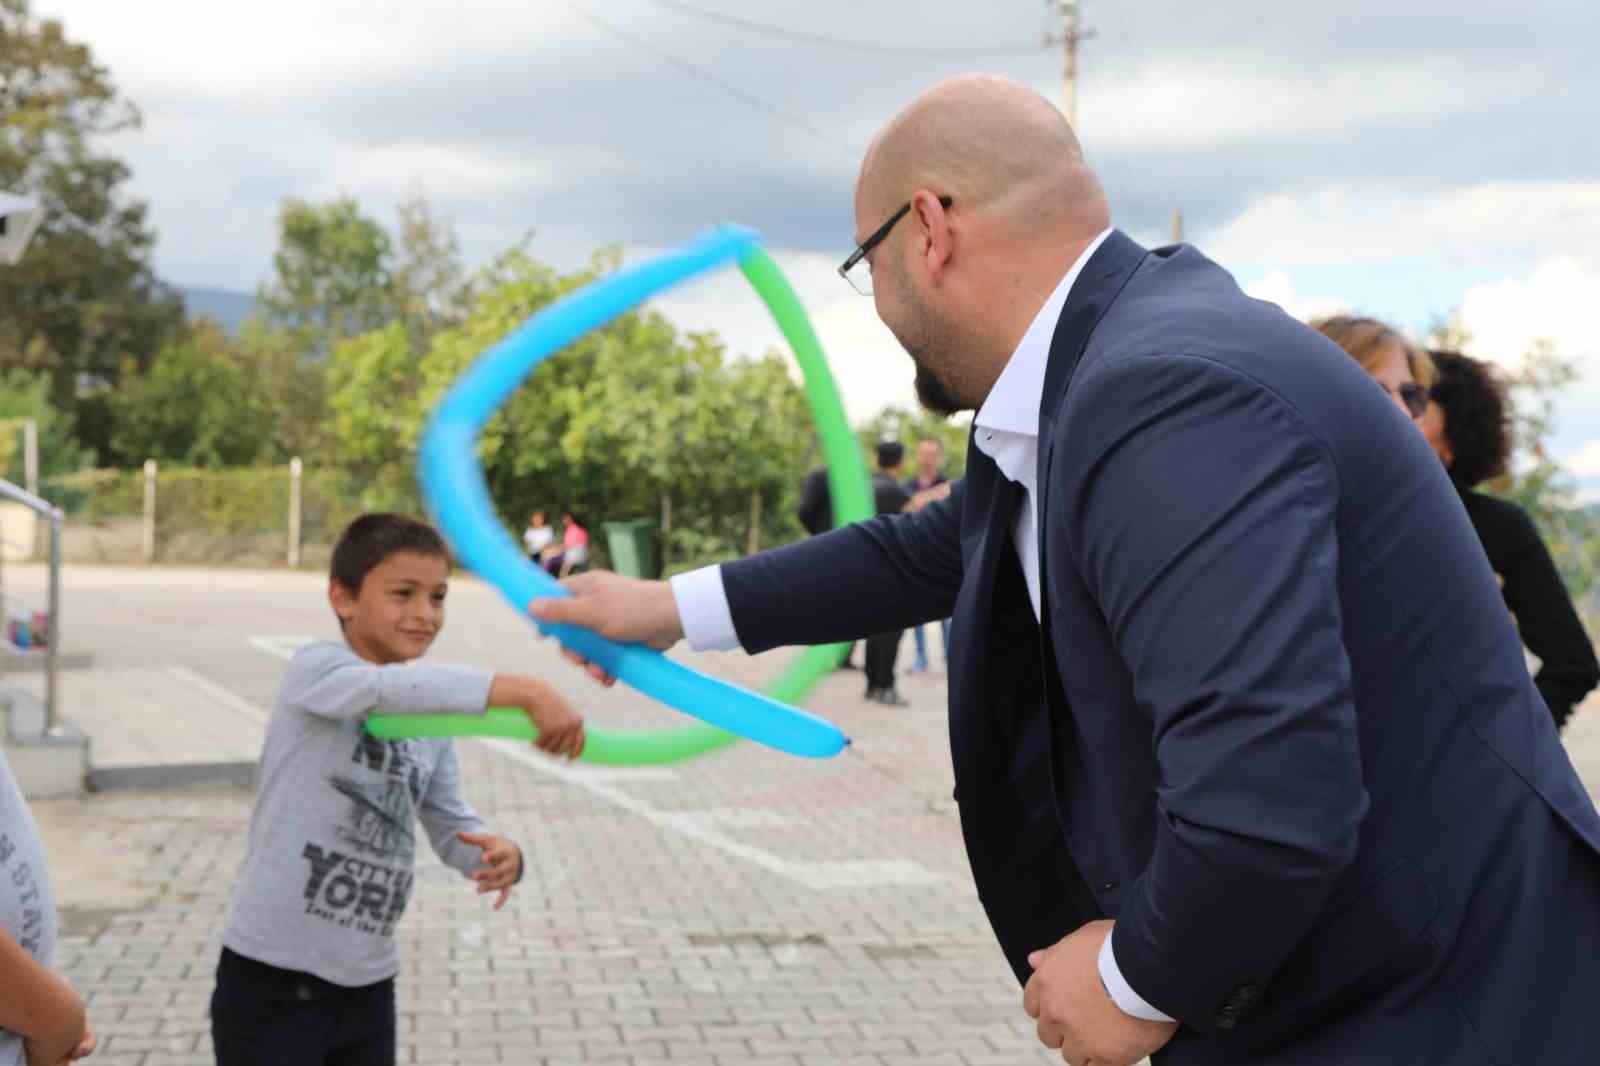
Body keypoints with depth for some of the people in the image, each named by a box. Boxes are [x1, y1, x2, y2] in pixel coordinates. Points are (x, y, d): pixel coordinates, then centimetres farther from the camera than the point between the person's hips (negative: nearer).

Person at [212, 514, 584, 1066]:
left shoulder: (433, 721, 8)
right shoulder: (315, 669, -14)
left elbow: (453, 825, 9)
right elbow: (395, 689, -34)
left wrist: (498, 854, -15)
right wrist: (525, 692, -45)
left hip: (366, 988, 7)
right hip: (271, 983, -7)